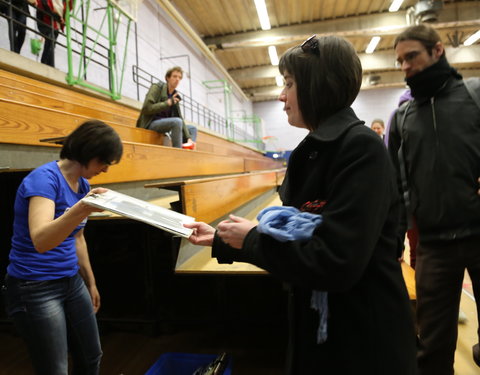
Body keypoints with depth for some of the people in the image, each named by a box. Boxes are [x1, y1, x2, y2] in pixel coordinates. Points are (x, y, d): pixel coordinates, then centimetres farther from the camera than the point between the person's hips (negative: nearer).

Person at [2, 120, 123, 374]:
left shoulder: (83, 185, 3)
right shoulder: (44, 178, -20)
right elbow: (40, 241, -35)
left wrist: (91, 282, 20)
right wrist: (81, 209, -50)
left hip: (71, 282, 8)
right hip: (35, 288, -8)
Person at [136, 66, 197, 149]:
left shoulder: (175, 97, 12)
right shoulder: (157, 88, -5)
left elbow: (180, 118, 5)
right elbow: (147, 108, -17)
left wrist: (189, 138, -8)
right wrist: (167, 103, -18)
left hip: (164, 124, 7)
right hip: (150, 124, -7)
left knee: (192, 129, 4)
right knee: (177, 121, -32)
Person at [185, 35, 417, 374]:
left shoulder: (360, 148, -21)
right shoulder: (314, 151, 5)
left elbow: (335, 263, -29)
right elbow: (290, 238, 8)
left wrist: (252, 238, -18)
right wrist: (221, 240, 9)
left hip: (363, 340, -8)